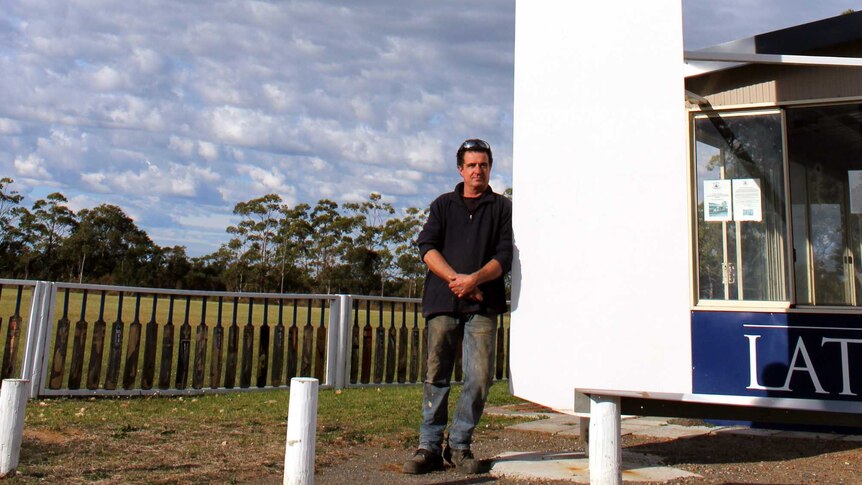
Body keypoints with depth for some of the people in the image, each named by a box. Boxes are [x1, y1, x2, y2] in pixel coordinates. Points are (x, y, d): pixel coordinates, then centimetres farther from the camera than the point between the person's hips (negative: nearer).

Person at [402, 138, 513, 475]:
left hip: (483, 305, -1)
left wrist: (474, 278, -14)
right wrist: (455, 278, -10)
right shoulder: (443, 205, 17)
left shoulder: (502, 208, 13)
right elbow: (427, 247, 4)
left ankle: (459, 444, 10)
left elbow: (505, 255, 2)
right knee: (436, 377, 1)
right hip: (442, 301, 1)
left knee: (479, 378, -5)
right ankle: (429, 447, 9)